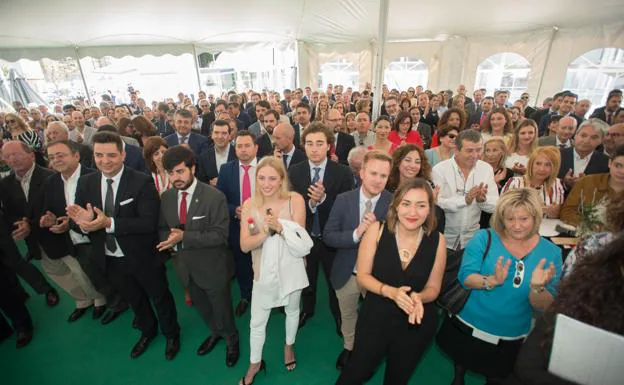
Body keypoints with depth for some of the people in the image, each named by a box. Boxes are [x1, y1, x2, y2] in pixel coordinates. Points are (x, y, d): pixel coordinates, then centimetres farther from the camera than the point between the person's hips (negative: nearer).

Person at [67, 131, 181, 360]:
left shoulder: (142, 182, -21)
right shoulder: (85, 183, -4)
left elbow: (149, 222, -26)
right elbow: (79, 220, -3)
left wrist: (110, 223, -34)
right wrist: (82, 221, -26)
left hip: (143, 257, -5)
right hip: (110, 259, 5)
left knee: (160, 297, 17)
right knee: (134, 299, 28)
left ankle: (171, 334, 45)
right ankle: (147, 331, 56)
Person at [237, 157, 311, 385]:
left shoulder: (295, 200, -16)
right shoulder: (249, 205, -11)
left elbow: (302, 242, -17)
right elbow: (244, 245, -14)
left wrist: (280, 227, -34)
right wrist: (265, 233, -32)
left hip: (290, 269, 0)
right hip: (264, 271, 1)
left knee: (292, 311, 24)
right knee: (257, 321, 13)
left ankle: (289, 346, 54)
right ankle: (255, 363, 41)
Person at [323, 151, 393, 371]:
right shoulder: (343, 200, -14)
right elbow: (328, 236, -14)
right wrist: (356, 233, -30)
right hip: (346, 272, 1)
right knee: (347, 315, 25)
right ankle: (348, 348, 55)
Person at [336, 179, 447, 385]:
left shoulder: (437, 240, -14)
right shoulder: (377, 230, -19)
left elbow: (433, 287, -4)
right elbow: (362, 276, -13)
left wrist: (418, 297, -26)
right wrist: (391, 292, -29)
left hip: (418, 322, 2)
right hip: (375, 317, -1)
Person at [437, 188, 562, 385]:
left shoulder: (551, 253, -10)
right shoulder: (484, 238, -14)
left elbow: (543, 306, -14)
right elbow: (464, 278, -19)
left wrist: (537, 287, -34)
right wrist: (492, 281, -36)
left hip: (512, 340, 1)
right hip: (467, 329, 0)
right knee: (461, 363, 25)